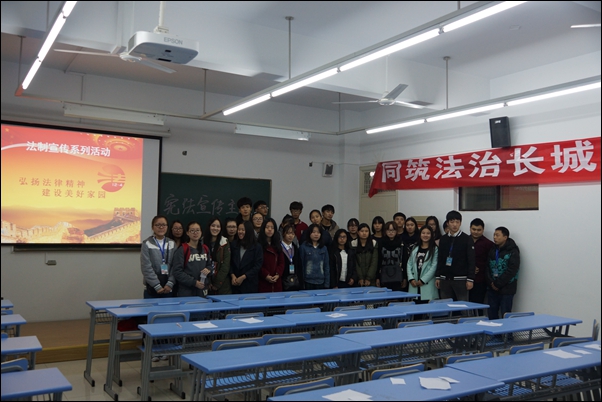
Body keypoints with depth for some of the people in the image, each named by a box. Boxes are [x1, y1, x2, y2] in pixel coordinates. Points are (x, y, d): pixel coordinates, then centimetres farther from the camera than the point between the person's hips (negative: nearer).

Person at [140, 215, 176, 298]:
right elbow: (146, 267, -8)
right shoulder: (146, 244, -2)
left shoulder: (172, 244, 8)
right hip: (151, 289, -3)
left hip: (168, 288, 3)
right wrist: (157, 286, -12)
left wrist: (170, 284, -10)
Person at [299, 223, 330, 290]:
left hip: (321, 282, 3)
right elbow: (301, 265, -2)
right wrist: (301, 283, -3)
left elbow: (326, 266, 9)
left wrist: (327, 284, 5)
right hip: (308, 282, -3)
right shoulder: (303, 247, -3)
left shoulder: (323, 248, 7)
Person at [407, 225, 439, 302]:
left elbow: (434, 266, -6)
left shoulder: (435, 249, 2)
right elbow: (409, 264, 11)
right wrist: (411, 279, -3)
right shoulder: (415, 249, 15)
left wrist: (423, 280, -9)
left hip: (427, 285, -4)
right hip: (414, 284, 4)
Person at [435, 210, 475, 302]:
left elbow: (471, 261, -6)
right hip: (445, 279, 4)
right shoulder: (443, 239, 10)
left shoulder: (467, 239, -2)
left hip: (461, 279, -4)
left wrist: (470, 279, -11)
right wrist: (438, 277, 10)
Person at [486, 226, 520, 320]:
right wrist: (491, 282, -7)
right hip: (492, 289, 5)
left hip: (506, 290, -5)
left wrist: (497, 284, -14)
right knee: (492, 315, 8)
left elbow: (511, 271, -14)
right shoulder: (492, 250, 12)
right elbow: (488, 268, 9)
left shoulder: (513, 252, -6)